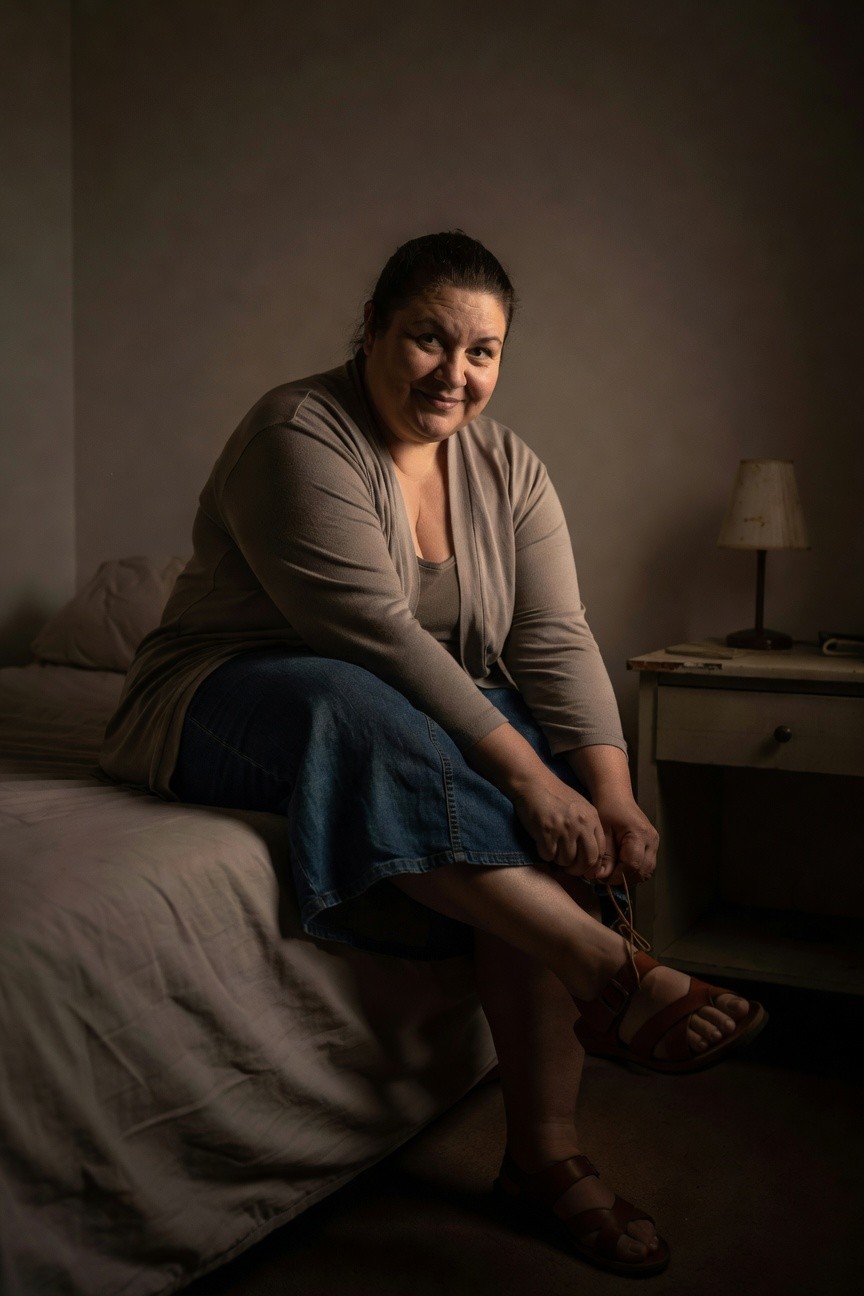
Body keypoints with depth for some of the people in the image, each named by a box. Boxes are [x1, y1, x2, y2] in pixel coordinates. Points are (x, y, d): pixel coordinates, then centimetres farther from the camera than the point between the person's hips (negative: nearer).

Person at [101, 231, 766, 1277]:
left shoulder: (506, 469, 3)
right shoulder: (300, 436, -17)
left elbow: (555, 640, -8)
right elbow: (376, 633, -28)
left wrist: (613, 792, -24)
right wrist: (524, 771, -34)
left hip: (421, 713, 6)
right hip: (227, 707, -5)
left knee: (541, 821, -25)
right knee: (357, 713, -39)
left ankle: (543, 1152, -23)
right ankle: (618, 975, -40)